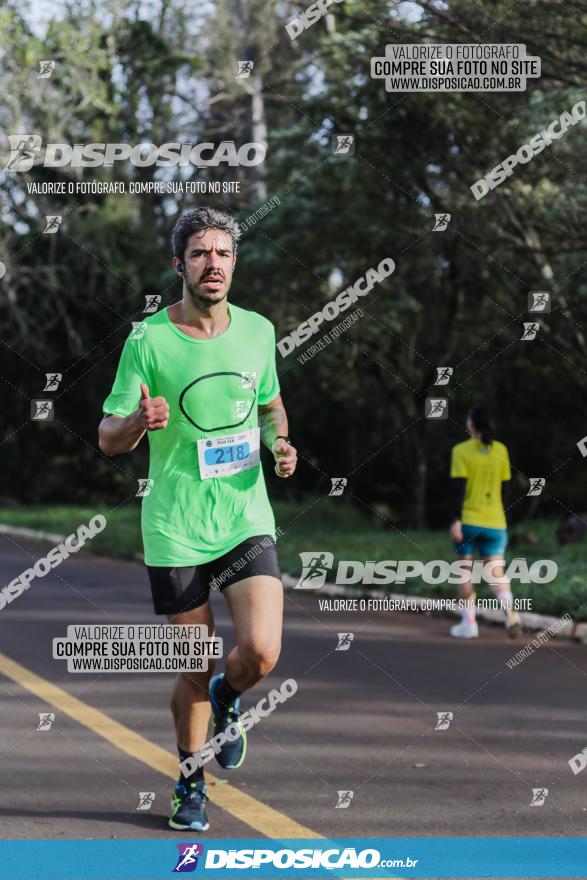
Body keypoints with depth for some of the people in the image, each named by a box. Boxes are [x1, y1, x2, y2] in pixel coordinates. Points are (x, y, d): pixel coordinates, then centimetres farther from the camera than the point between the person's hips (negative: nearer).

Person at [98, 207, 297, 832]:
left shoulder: (257, 330, 5)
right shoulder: (147, 341, -6)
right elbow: (108, 439, -3)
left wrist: (279, 443, 1)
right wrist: (139, 421, -25)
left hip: (247, 519, 2)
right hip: (175, 529, -2)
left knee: (261, 652, -15)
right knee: (194, 669, 4)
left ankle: (227, 696, 22)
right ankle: (190, 783, 30)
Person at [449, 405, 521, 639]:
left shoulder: (462, 451, -6)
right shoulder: (500, 450, 6)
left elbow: (459, 488, -12)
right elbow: (503, 487, 11)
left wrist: (456, 520, -12)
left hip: (468, 521, -3)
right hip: (495, 522, 3)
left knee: (465, 571, 9)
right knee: (496, 570, 0)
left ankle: (469, 623, 9)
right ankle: (510, 614, -23)